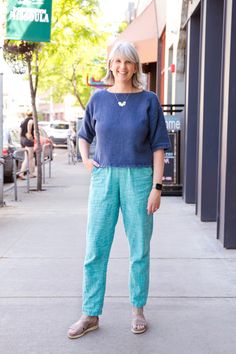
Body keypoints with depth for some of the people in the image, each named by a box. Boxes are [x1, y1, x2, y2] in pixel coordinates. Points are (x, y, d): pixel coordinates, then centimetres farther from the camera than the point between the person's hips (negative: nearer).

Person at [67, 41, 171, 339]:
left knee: (140, 248, 7)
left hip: (138, 179, -1)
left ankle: (138, 309, 23)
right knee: (95, 249, 3)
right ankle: (91, 314, 14)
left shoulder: (148, 100, 0)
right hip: (104, 178, 2)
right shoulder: (99, 99, 6)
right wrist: (85, 159, 2)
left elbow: (158, 146, -1)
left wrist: (157, 187, -8)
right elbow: (84, 135, 20)